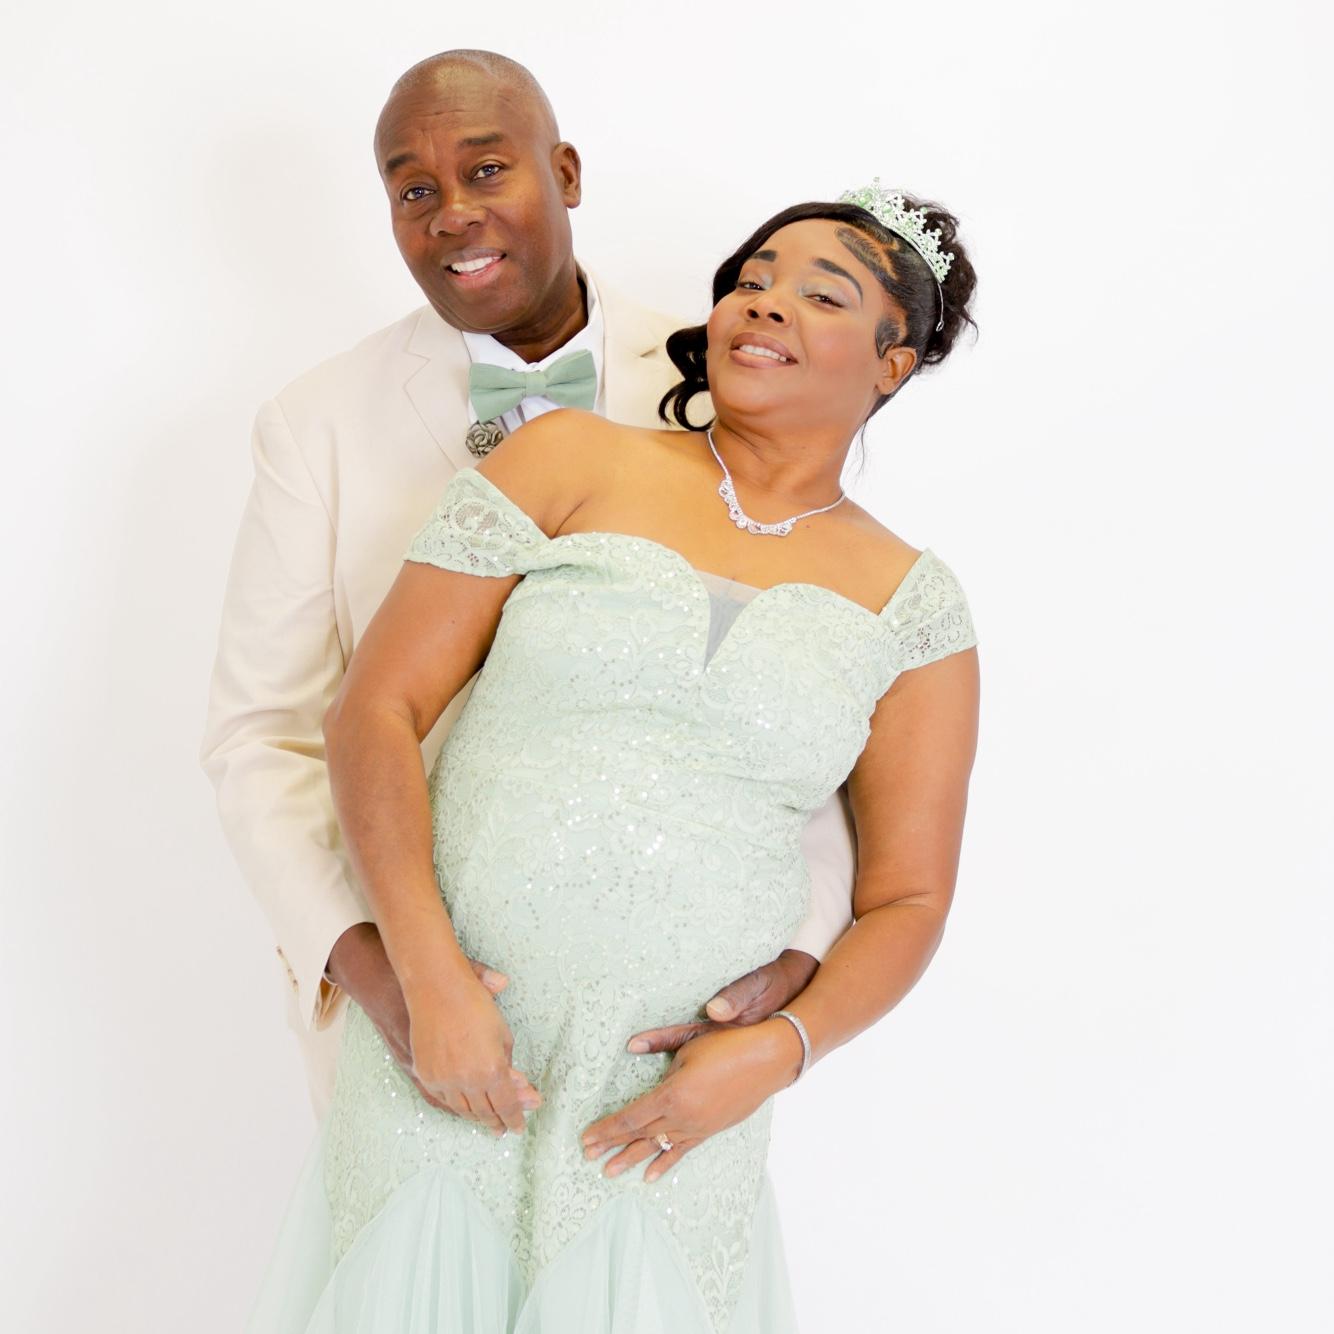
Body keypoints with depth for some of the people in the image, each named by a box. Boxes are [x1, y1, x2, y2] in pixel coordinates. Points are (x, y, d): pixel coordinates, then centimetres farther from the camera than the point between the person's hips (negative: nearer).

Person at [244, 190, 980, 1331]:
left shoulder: (910, 604, 3)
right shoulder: (570, 464, -1)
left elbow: (908, 897, 6)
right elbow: (375, 709, -5)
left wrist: (778, 1051, -11)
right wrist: (434, 980, -14)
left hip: (674, 1095, 1)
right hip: (447, 1038, 0)